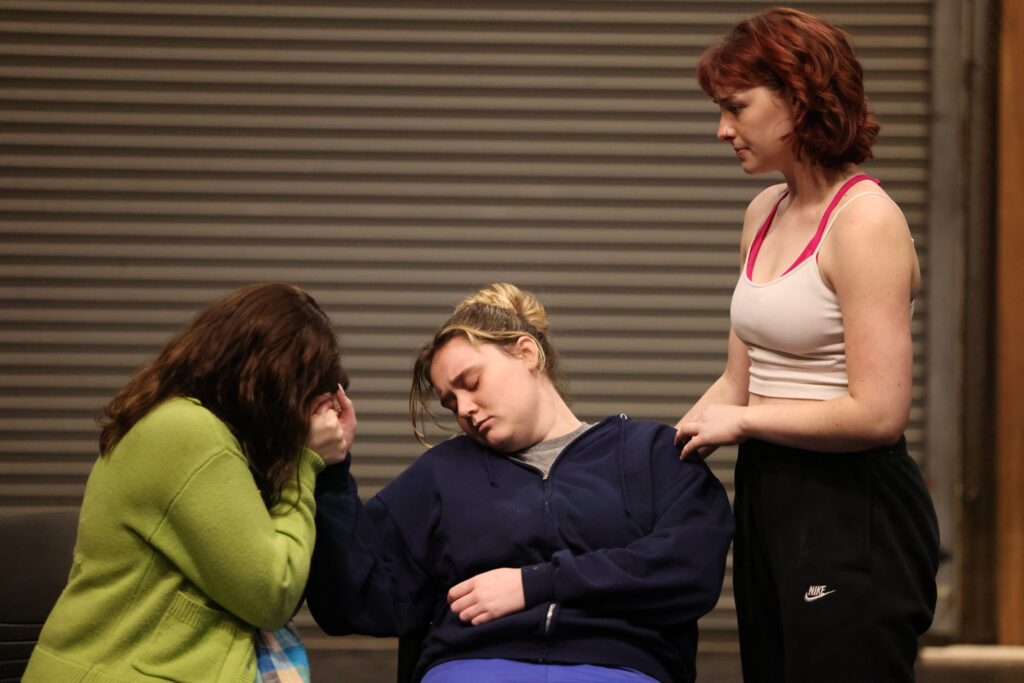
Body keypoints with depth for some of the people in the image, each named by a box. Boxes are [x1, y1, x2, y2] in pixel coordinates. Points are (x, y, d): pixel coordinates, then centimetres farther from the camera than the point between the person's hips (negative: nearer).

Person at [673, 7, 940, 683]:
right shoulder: (765, 214, 13)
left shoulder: (866, 222, -14)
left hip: (854, 514, -9)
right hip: (767, 496, 9)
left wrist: (742, 422, -9)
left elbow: (877, 413, -20)